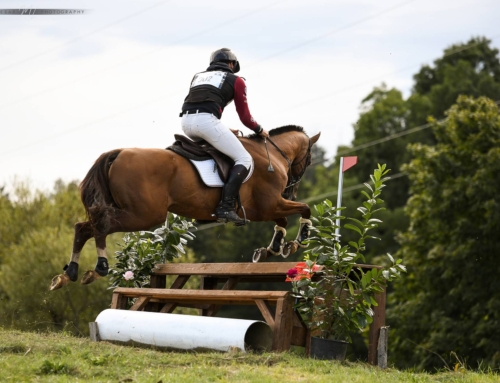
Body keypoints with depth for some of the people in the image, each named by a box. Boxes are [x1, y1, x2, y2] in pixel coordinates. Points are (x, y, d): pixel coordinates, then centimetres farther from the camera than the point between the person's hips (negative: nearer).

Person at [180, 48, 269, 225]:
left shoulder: (198, 76, 34)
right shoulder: (236, 81, 18)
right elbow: (245, 117, 16)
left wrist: (224, 131, 39)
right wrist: (260, 131, 36)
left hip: (185, 122, 7)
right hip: (206, 121, -6)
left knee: (209, 148, 37)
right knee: (244, 159, -1)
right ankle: (226, 207, -18)